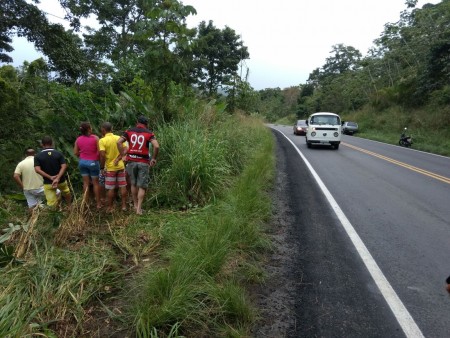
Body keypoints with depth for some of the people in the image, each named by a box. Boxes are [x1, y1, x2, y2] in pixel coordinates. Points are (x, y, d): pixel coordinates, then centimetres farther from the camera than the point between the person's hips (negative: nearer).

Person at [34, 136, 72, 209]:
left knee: (51, 203, 0)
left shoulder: (38, 156, -4)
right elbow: (64, 166, -16)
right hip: (61, 180, 1)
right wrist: (58, 178, -22)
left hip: (48, 183, -1)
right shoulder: (58, 154, -5)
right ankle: (69, 207, 43)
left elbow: (37, 169, -15)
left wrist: (50, 177, -16)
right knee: (67, 193, 30)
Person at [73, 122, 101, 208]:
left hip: (82, 162, 4)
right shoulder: (95, 138, -13)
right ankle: (98, 203, 13)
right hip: (93, 162, -4)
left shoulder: (78, 139, 0)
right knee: (95, 183, 6)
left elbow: (75, 153, 4)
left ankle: (86, 203, 18)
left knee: (86, 183, 11)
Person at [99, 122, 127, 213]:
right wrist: (117, 159, -10)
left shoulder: (102, 140, -12)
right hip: (120, 166, 4)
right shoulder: (119, 138, 1)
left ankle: (110, 207, 14)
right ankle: (124, 205, 16)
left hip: (110, 168, -4)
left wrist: (102, 168, -11)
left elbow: (102, 155, -19)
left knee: (110, 189, 5)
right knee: (122, 186, 10)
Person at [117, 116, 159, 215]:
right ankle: (139, 209, 0)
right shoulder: (149, 133, -1)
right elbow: (156, 146, -16)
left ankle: (135, 205, 27)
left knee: (133, 184, 19)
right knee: (142, 186, 4)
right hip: (143, 162, -2)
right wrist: (154, 158, -4)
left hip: (132, 161, 3)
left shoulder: (129, 131, 5)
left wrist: (122, 154, 0)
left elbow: (119, 142, -7)